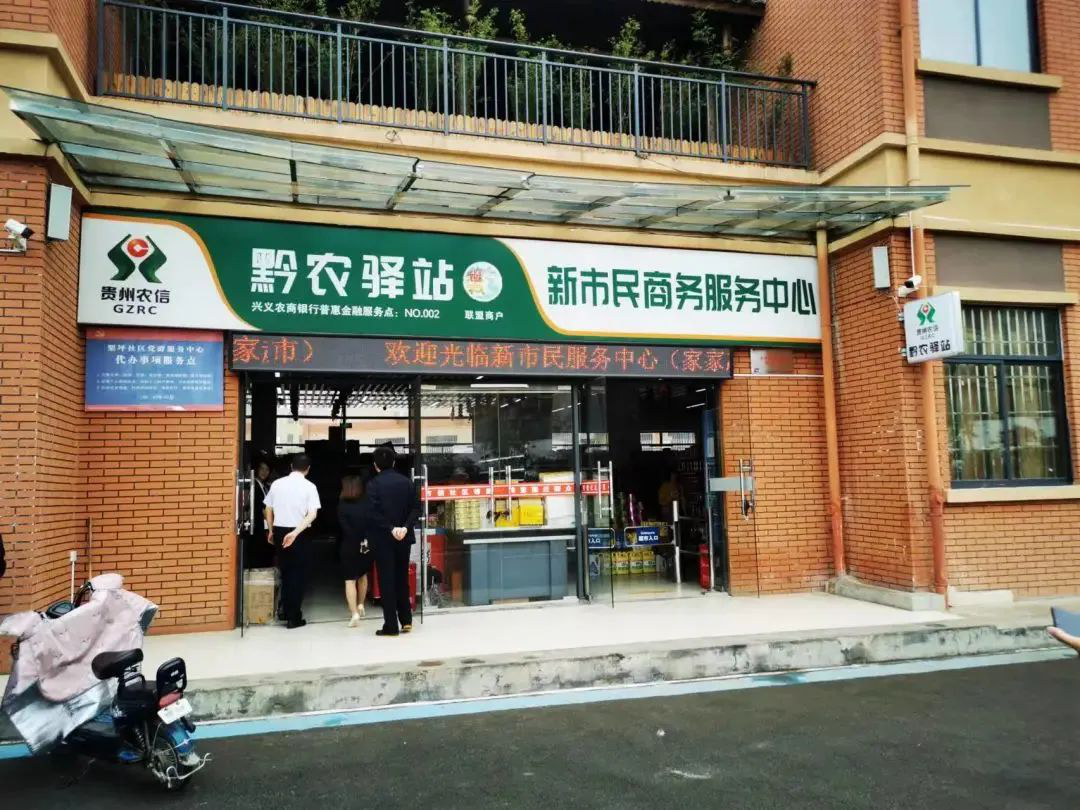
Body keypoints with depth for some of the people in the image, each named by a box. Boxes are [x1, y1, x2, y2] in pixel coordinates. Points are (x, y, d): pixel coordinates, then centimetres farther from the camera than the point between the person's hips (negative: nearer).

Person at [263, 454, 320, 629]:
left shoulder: (277, 483, 3)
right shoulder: (309, 486, -6)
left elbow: (268, 510, 9)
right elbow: (312, 515, -17)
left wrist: (271, 531, 20)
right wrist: (295, 533, -20)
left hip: (279, 531, 4)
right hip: (298, 533, -4)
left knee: (285, 571, 18)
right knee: (298, 574, 5)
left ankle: (287, 611, 27)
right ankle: (294, 617, 6)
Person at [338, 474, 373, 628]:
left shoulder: (342, 506, -8)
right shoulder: (367, 503, -2)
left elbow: (345, 528, -14)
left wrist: (358, 541, -10)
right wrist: (365, 540, -4)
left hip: (350, 546, -3)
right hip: (367, 545, 3)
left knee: (350, 580, 0)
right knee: (363, 575, 24)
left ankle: (354, 613, -13)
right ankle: (360, 606, 33)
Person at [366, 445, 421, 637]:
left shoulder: (373, 484, -8)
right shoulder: (407, 482, 5)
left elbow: (373, 513, -18)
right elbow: (416, 507, -2)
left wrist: (390, 529, -17)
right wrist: (405, 527, -12)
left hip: (383, 538, -4)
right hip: (404, 538, 4)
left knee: (387, 580, 1)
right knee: (402, 578, 16)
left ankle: (391, 626, 3)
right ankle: (406, 620, 18)